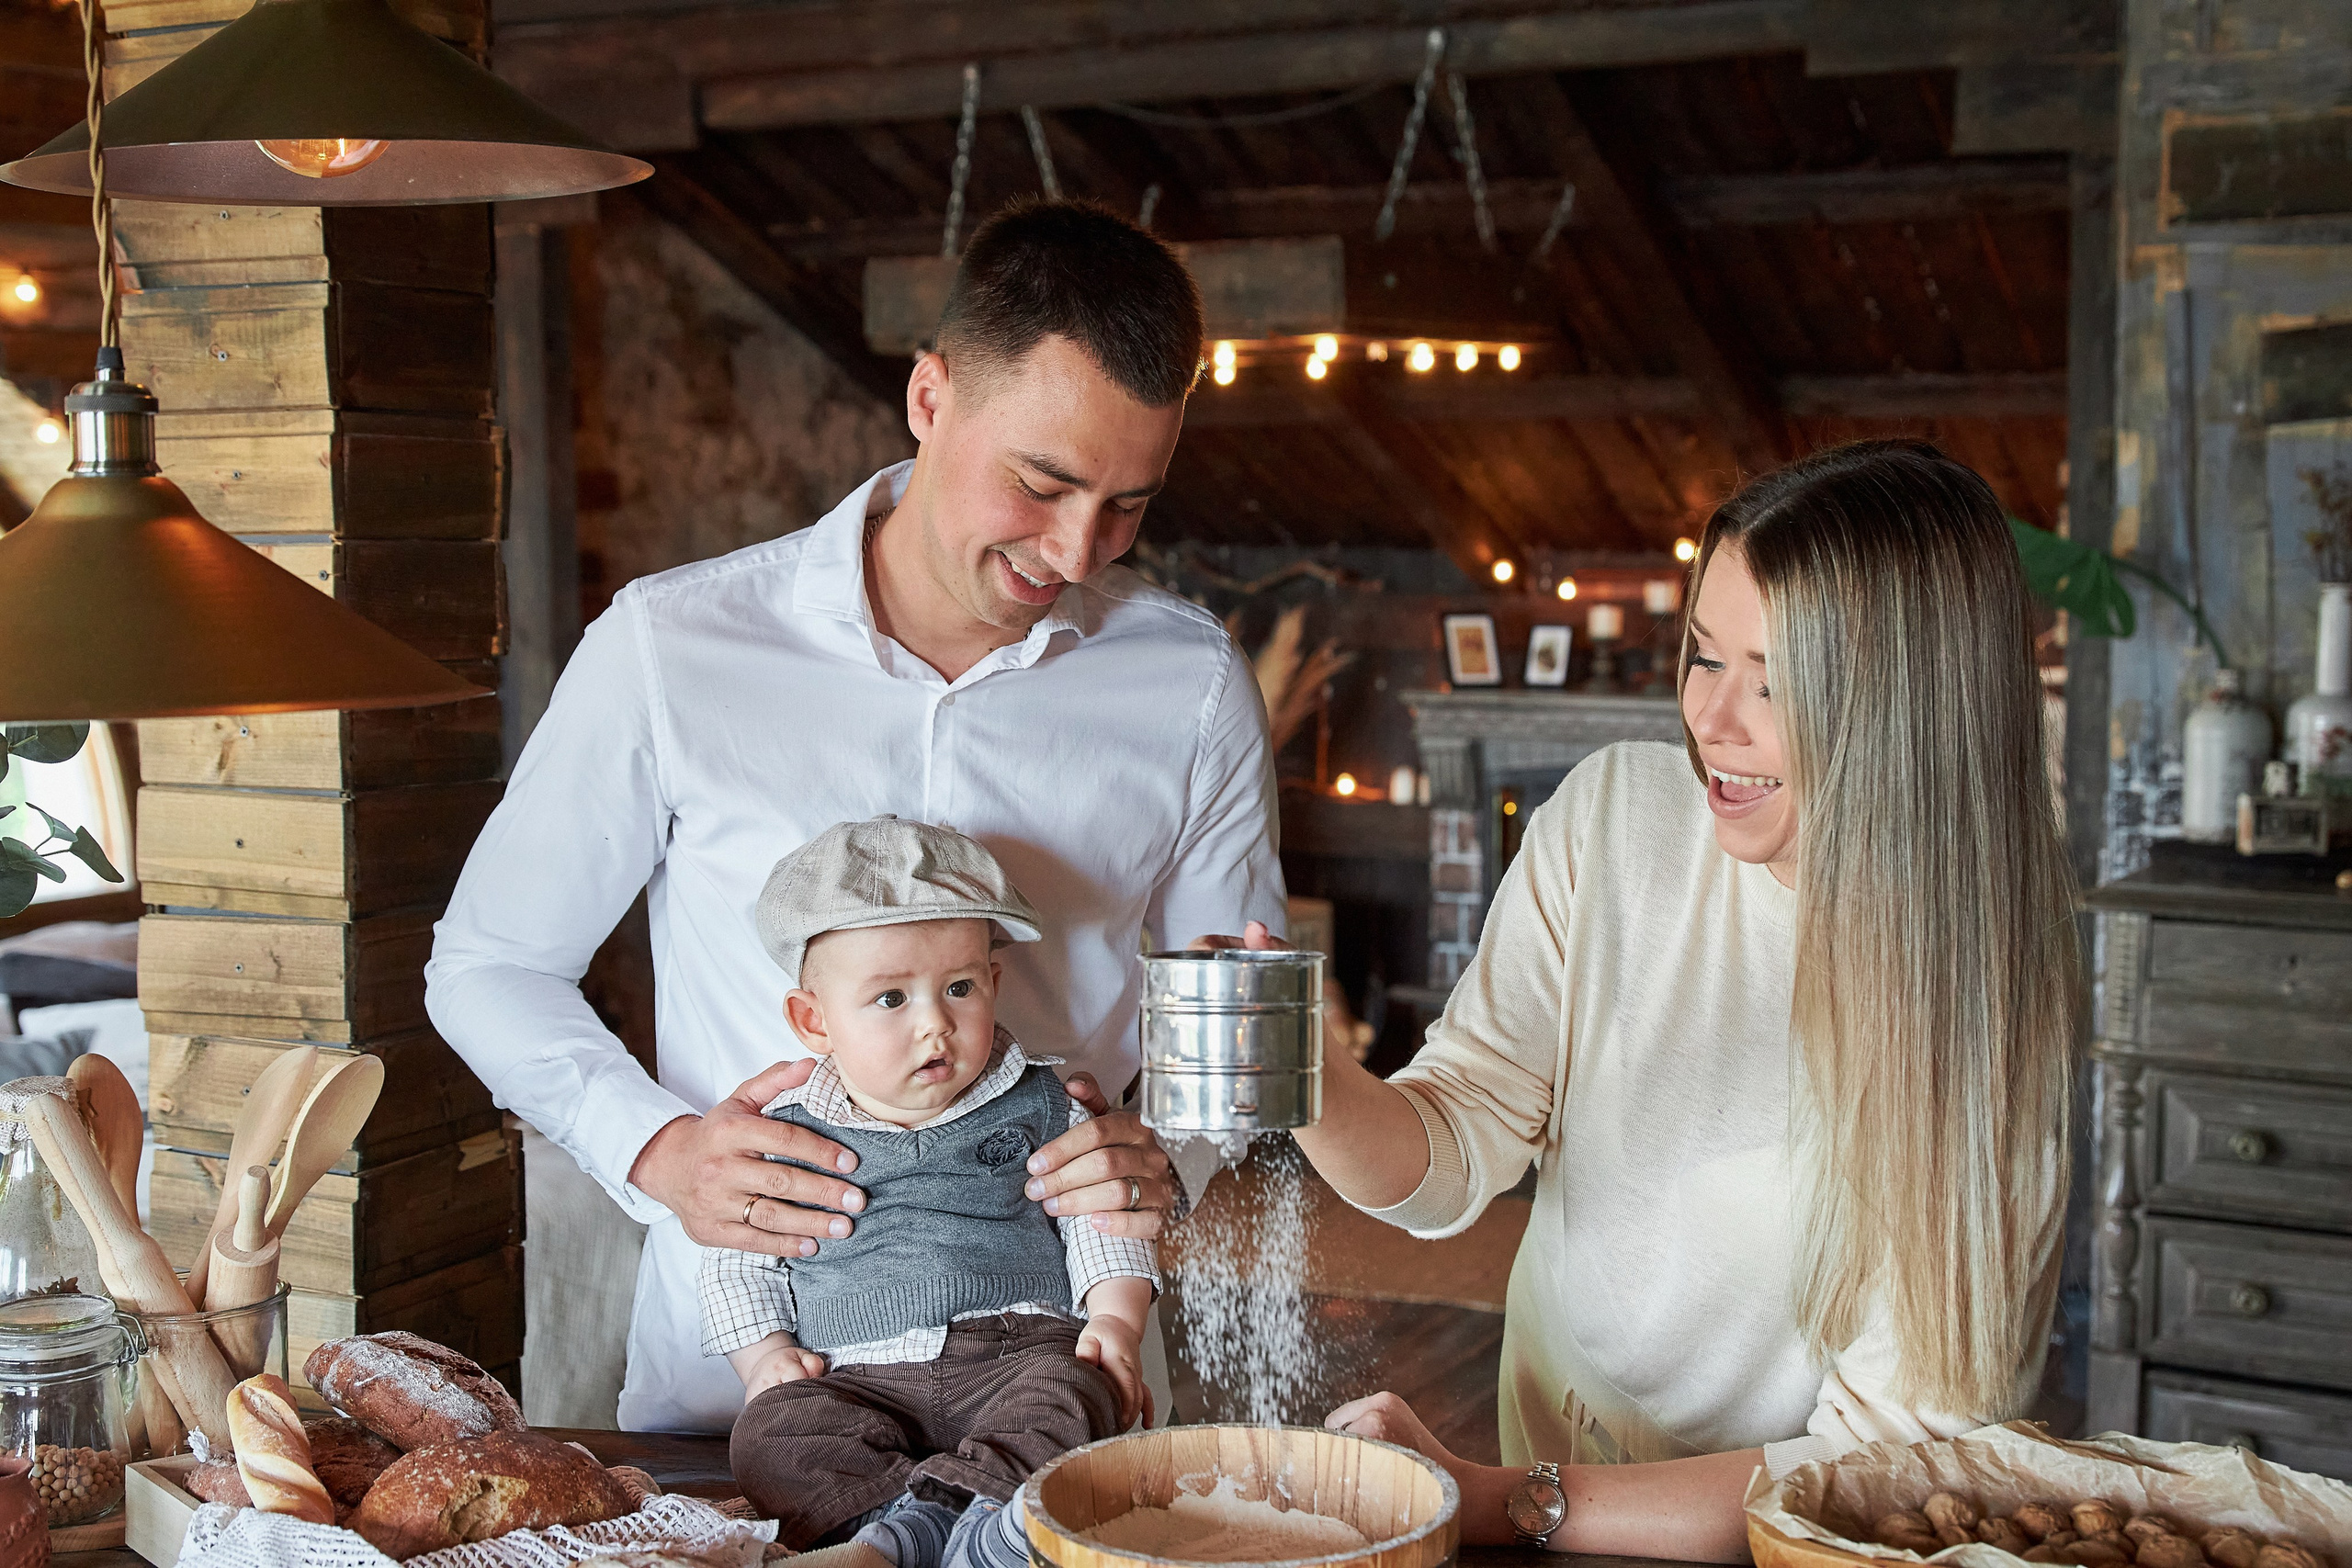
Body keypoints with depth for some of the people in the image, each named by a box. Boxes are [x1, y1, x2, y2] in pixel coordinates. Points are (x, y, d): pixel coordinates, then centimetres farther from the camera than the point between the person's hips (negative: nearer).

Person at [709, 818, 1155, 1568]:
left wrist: (1117, 1322, -1)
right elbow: (738, 1263, 16)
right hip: (861, 1377, 0)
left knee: (1075, 1394, -32)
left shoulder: (1040, 1104, 10)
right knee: (771, 1433, -28)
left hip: (1019, 1349, 0)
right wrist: (765, 1354, 0)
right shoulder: (787, 1134, 9)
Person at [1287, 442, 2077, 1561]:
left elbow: (1889, 1449, -14)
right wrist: (1298, 1071, -26)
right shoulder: (1616, 812, -6)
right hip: (1556, 1455, 4)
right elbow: (1452, 1154, -5)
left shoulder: (1994, 1002, -15)